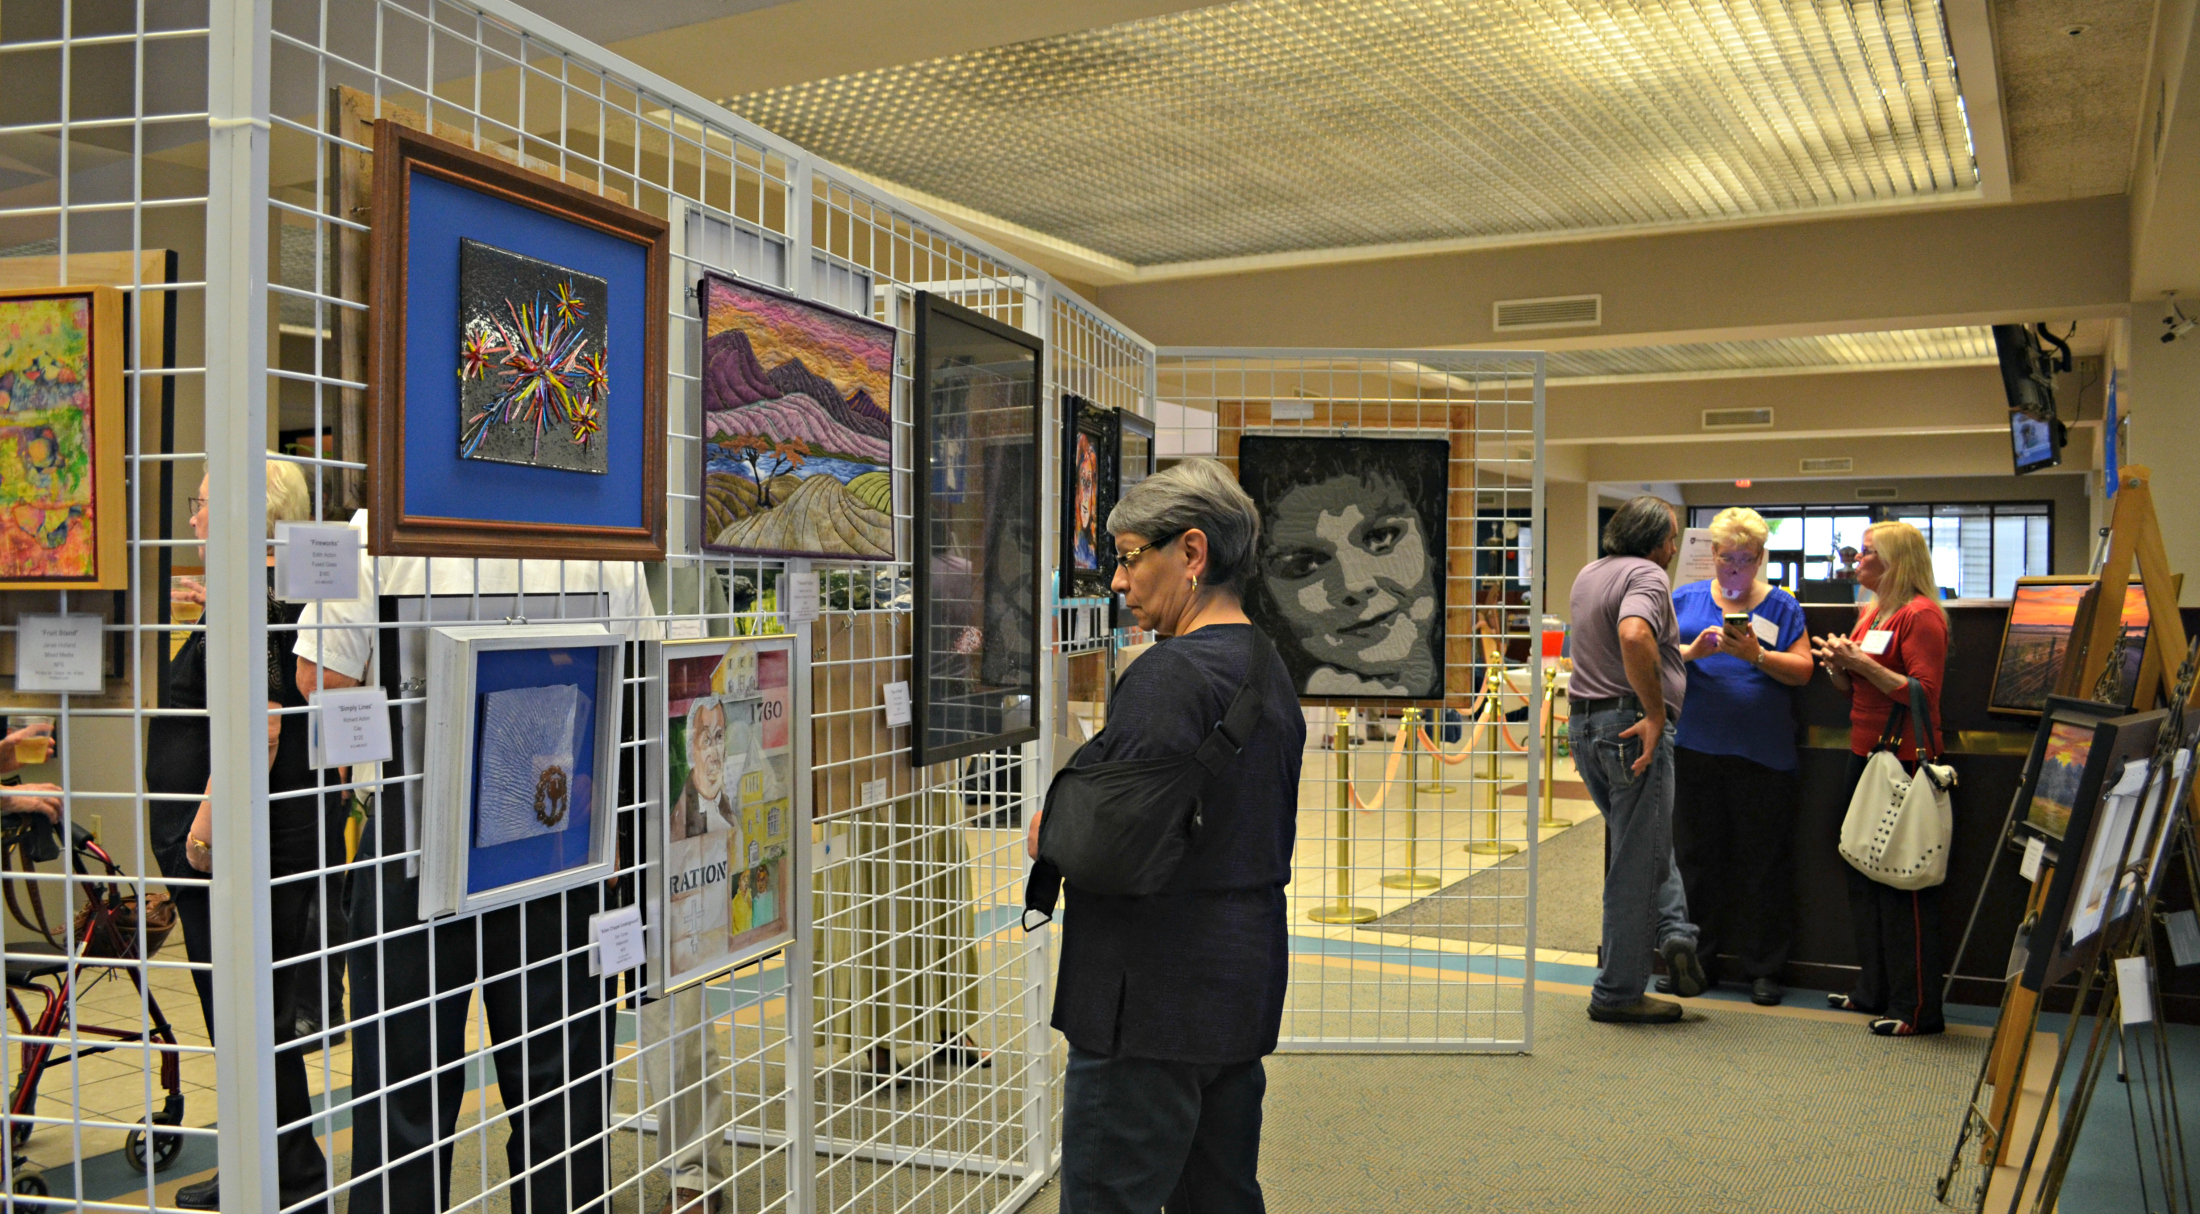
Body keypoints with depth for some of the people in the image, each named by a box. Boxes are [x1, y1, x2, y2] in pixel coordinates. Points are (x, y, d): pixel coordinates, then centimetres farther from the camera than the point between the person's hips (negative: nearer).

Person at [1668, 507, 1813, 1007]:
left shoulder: (1782, 606, 7)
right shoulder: (1685, 600, 10)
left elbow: (1803, 669, -1)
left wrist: (1757, 654, -17)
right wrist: (1693, 651, -15)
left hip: (1763, 754, -1)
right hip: (1695, 746, 1)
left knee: (1762, 861, 3)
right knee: (1694, 855, 7)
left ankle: (1762, 968, 12)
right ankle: (1694, 960, 18)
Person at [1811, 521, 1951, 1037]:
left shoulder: (1920, 614, -12)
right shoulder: (1870, 612, 15)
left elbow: (1924, 693, -19)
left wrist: (1861, 661, -19)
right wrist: (1837, 663, 3)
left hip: (1904, 760, -10)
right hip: (1865, 753, 10)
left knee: (1903, 884, -6)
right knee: (1862, 873, 14)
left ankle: (1917, 1009, 2)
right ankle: (1873, 991, 25)